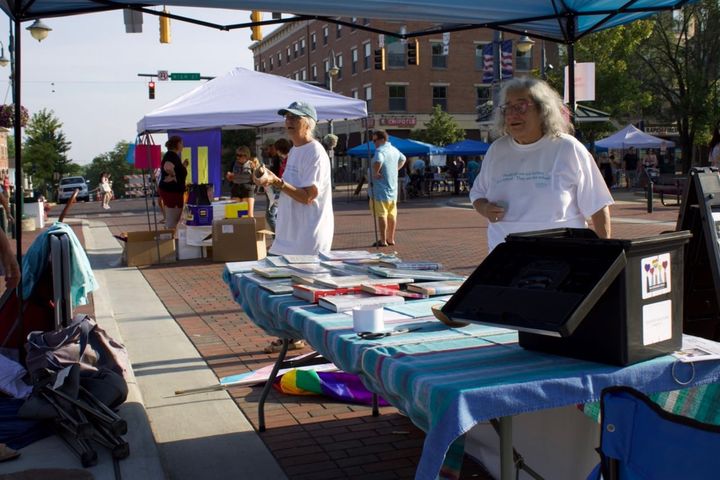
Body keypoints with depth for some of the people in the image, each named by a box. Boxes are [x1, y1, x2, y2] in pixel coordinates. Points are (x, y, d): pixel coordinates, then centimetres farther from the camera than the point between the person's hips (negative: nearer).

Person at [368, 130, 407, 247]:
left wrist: (375, 173, -22)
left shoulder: (380, 150, -17)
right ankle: (391, 239, 19)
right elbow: (403, 159, 32)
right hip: (393, 189, 9)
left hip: (381, 189, -9)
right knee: (392, 215, 12)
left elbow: (378, 161, -38)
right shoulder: (394, 150, 13)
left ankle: (382, 240, -3)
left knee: (381, 215, -4)